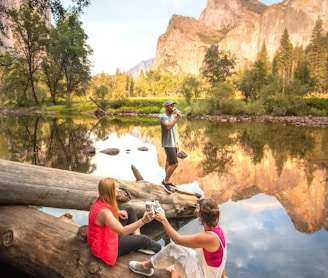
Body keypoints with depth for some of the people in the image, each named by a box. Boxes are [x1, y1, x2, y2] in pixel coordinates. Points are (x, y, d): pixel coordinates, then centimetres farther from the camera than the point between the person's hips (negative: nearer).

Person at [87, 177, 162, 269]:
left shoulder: (101, 201, -6)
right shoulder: (103, 211, -35)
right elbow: (122, 231, -39)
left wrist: (117, 213, -3)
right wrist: (143, 220, -47)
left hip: (108, 233, 9)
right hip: (105, 245, -9)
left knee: (130, 210, 4)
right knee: (143, 239, -3)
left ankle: (137, 241, 4)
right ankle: (159, 249, 29)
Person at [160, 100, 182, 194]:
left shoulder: (172, 117, 11)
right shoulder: (163, 117, -16)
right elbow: (168, 127, -33)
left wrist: (176, 144, 15)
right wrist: (177, 118, -25)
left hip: (172, 144, 9)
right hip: (168, 144, -9)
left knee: (169, 163, 14)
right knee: (175, 164, -12)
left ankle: (167, 181, 23)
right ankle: (165, 181, 1)